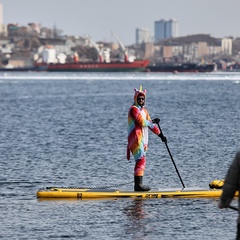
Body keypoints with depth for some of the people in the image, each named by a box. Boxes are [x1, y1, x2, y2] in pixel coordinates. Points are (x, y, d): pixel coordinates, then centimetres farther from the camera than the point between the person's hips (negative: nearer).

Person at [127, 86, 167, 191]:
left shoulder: (143, 110, 20)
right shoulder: (133, 109, -9)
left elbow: (150, 124, 25)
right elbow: (142, 122, -19)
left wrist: (160, 134, 23)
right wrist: (153, 121, -5)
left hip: (142, 140, 10)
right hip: (135, 139, -10)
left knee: (141, 161, 10)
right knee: (141, 160, -17)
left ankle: (138, 185, 14)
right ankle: (138, 185, -20)